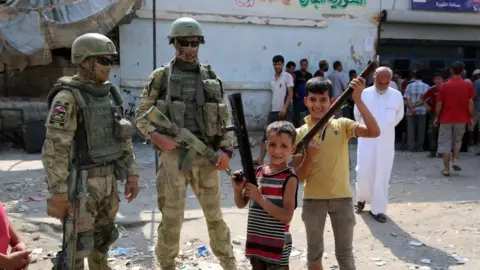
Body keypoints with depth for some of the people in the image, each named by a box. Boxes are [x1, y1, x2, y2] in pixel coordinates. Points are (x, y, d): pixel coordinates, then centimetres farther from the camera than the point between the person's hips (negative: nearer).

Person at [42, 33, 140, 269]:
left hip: (107, 180, 7)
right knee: (79, 245, -1)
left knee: (103, 237, 18)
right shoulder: (67, 98, -17)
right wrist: (58, 194, -22)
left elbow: (123, 138, 13)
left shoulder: (110, 94, 8)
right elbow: (54, 150, -20)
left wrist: (132, 174, 10)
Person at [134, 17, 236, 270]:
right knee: (172, 218, 2)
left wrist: (226, 149, -3)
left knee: (215, 214, 13)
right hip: (173, 155, -2)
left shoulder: (211, 77, 10)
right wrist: (155, 135, -14)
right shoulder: (161, 76, 3)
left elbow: (225, 118, 10)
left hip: (206, 155, 2)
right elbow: (141, 114, 4)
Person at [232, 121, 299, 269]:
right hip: (255, 242, 6)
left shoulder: (289, 178, -14)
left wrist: (260, 198, -26)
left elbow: (287, 216, -21)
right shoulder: (257, 172, 3)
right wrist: (238, 189, -10)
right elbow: (241, 204, 11)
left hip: (278, 246, -6)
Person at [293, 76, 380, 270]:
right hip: (313, 199, 1)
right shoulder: (300, 133, -3)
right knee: (314, 252, 17)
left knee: (345, 254, 11)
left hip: (341, 197, -1)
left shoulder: (342, 125, -5)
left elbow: (374, 132, -22)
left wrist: (358, 100, -28)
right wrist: (309, 156, -23)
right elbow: (298, 176, -4)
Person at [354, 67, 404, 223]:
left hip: (386, 142, 1)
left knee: (382, 176, 3)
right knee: (363, 173, -2)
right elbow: (357, 115, 10)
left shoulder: (397, 96, -6)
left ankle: (378, 209, 13)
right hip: (366, 141, -1)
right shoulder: (364, 94, -8)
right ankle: (362, 198, 27)